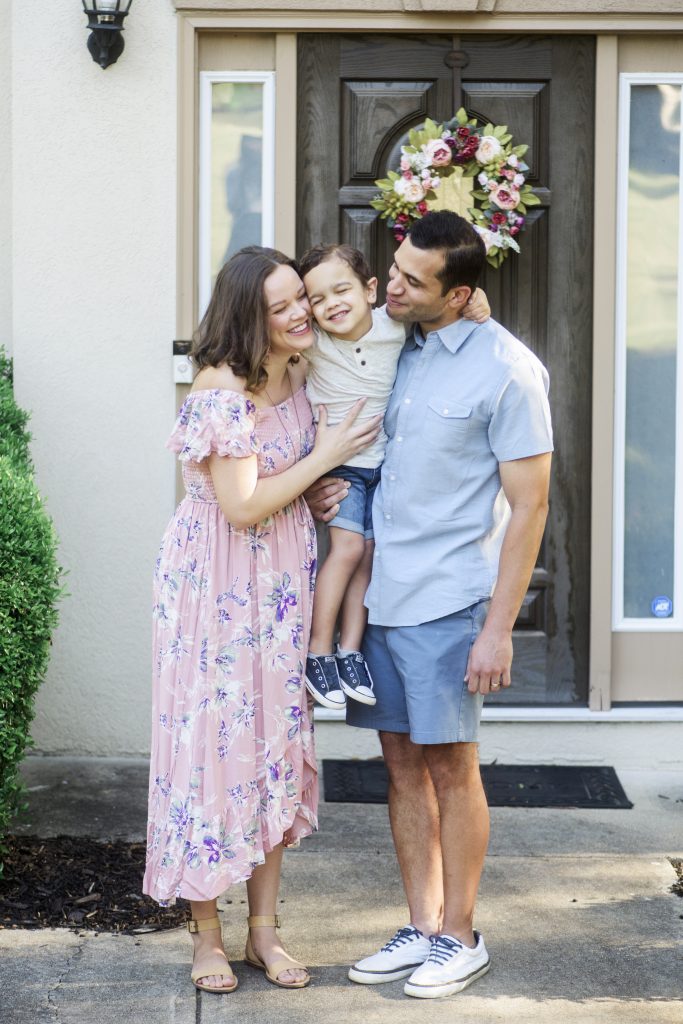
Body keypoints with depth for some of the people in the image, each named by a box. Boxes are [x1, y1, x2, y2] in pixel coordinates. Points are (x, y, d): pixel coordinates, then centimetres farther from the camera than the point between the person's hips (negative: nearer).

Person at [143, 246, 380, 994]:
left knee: (277, 741, 8)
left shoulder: (301, 374, 3)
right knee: (215, 739, 0)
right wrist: (323, 458, -15)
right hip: (218, 587, -7)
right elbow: (242, 507, -22)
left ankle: (263, 930, 18)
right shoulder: (222, 391, -20)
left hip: (281, 582, 7)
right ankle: (207, 933, 13)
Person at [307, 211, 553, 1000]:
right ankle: (422, 928, 22)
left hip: (447, 601, -6)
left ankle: (461, 937, 16)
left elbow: (528, 504, -11)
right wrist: (322, 488, 1)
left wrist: (498, 628, -14)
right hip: (378, 593, 6)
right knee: (402, 761, 11)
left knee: (450, 766, 2)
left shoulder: (505, 370, -11)